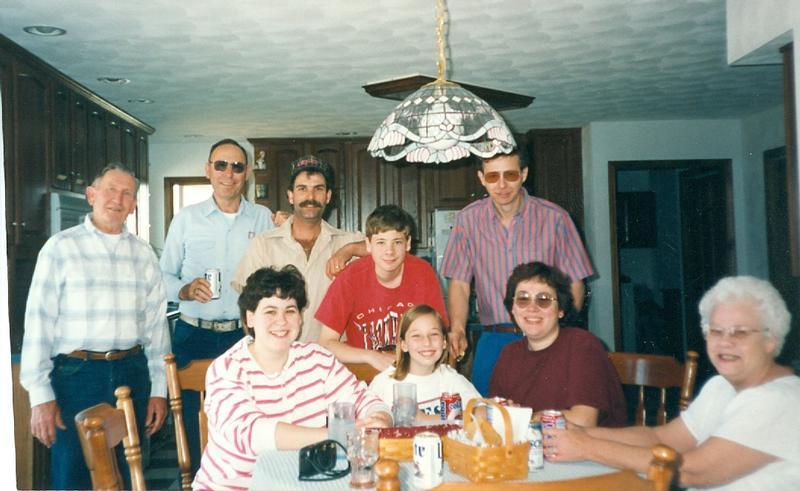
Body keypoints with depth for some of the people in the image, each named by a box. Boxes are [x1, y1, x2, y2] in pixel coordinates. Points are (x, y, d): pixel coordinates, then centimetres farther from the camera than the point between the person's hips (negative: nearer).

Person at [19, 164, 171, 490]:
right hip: (75, 373, -3)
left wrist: (159, 389, 7)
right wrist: (40, 395, -9)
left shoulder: (143, 253, 8)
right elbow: (39, 321, -5)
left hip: (131, 373, 3)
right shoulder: (61, 247, -2)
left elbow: (156, 323, 10)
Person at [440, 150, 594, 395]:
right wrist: (457, 329, -13)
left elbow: (574, 283, -1)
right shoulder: (468, 220, 1)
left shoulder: (554, 217, -5)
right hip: (493, 342, 2)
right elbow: (459, 283, 3)